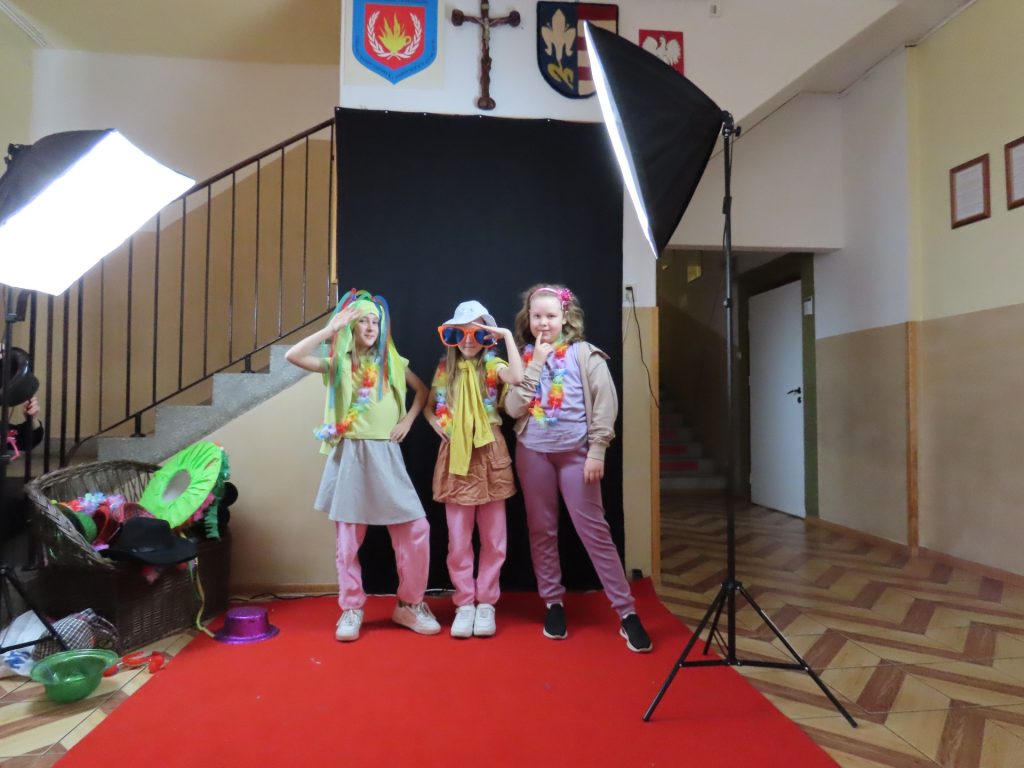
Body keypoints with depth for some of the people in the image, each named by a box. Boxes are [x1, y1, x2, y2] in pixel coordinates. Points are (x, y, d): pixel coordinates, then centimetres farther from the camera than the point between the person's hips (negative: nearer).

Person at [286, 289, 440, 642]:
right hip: (350, 455, -1)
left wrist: (408, 420, 5)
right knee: (348, 538, 5)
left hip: (386, 455, 2)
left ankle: (409, 604, 13)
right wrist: (331, 329, -13)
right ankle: (351, 609, 22)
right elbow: (293, 356, -13)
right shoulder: (338, 363, 2)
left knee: (416, 529, -4)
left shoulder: (391, 361, 9)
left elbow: (422, 390, 19)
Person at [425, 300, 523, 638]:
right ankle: (465, 603, 19)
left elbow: (518, 377, -25)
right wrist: (437, 425, -2)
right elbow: (428, 406, 18)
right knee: (458, 539, 6)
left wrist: (507, 335, -18)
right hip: (456, 458, 2)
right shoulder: (445, 367, 8)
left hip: (489, 456, -2)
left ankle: (486, 602, 20)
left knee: (493, 537, 6)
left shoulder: (492, 364, -2)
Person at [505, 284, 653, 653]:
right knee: (541, 530, 9)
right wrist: (535, 364, -9)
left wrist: (597, 451, -12)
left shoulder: (585, 354, -3)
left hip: (575, 452, -3)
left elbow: (605, 404, -6)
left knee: (594, 530, -3)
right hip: (533, 452, 3)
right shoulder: (524, 358, 6)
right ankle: (553, 603, 25)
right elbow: (513, 408, -5)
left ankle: (627, 612, 4)